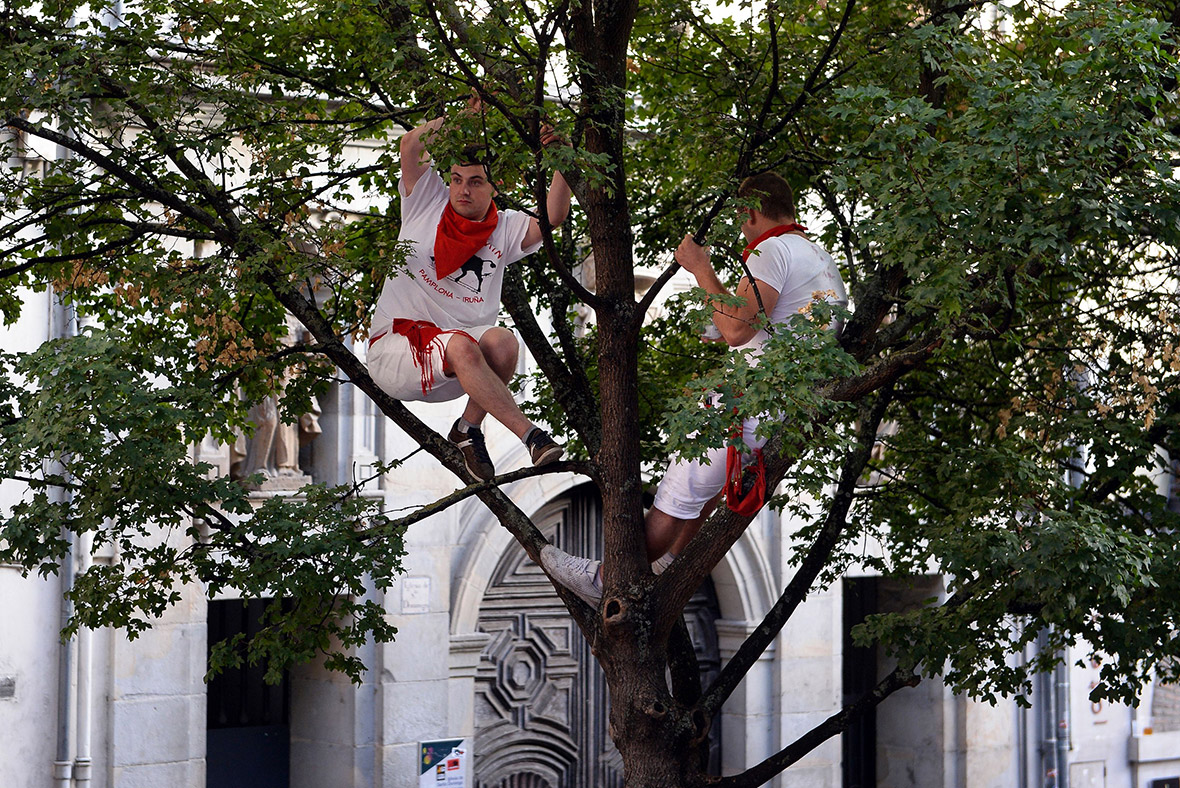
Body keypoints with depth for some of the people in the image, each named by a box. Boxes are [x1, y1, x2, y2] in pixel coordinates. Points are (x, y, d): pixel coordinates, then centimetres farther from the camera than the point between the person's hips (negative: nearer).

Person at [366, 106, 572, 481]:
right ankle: (531, 435, -35)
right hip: (393, 346, -3)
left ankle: (468, 428, -11)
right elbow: (411, 145, -6)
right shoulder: (428, 202, 7)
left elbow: (552, 218, -4)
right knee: (461, 346, -35)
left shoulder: (505, 228, 12)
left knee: (503, 341, -30)